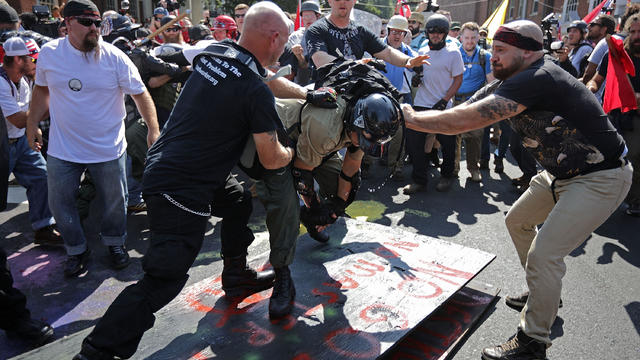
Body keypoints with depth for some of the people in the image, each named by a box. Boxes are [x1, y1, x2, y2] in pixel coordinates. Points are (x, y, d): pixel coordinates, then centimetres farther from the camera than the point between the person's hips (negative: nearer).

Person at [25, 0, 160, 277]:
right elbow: (42, 89, 13)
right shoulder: (49, 53, -2)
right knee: (60, 203, 9)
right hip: (62, 149, 2)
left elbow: (140, 94, -6)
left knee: (115, 201, 11)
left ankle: (114, 242, 37)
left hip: (108, 148, -2)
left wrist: (153, 129, -15)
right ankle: (76, 250, 31)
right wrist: (32, 125, 13)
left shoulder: (114, 57, -10)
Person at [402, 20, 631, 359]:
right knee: (517, 221, 20)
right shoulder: (506, 84, 2)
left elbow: (467, 120, -35)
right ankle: (545, 295, 38)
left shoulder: (537, 80, -30)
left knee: (543, 254, -15)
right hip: (561, 173, 10)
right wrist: (411, 117, -13)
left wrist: (411, 118, -23)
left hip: (600, 178, -10)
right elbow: (463, 113, -1)